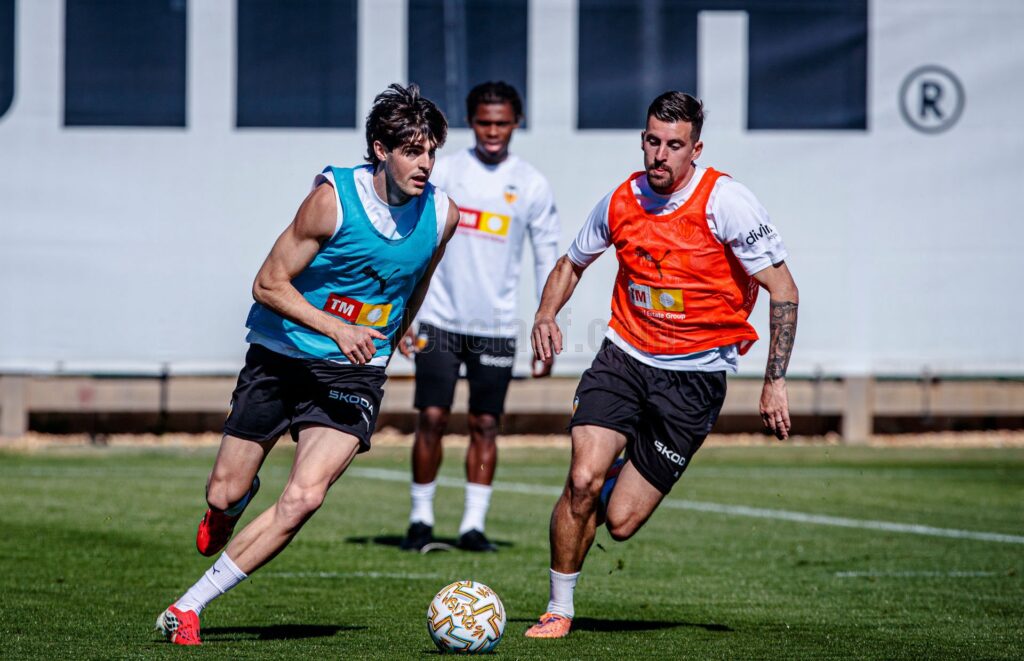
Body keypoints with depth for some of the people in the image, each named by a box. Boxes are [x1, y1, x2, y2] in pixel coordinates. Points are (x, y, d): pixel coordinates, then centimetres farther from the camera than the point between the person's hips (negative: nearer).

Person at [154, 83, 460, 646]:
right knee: (225, 494, 4)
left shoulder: (441, 213, -5)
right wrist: (338, 329, -25)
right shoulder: (332, 199, -17)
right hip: (281, 355, -2)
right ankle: (226, 515, 45)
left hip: (354, 371, 2)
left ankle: (188, 606, -11)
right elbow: (269, 284, -14)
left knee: (304, 498, -19)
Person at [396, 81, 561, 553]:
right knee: (432, 419, -5)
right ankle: (421, 519, 5)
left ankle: (473, 525, 6)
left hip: (496, 327, 1)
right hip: (440, 319, 0)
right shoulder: (443, 173, 1)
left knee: (485, 425, 1)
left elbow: (548, 261, 6)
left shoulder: (531, 185, 2)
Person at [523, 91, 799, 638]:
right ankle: (559, 610, 3)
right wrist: (547, 315, 0)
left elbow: (783, 290, -10)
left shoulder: (725, 202, -13)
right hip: (624, 354, 3)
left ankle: (627, 482, 33)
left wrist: (775, 381, -14)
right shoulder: (621, 201, 1)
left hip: (695, 374, -3)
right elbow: (571, 264, 20)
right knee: (583, 481, -17)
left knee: (620, 521, -6)